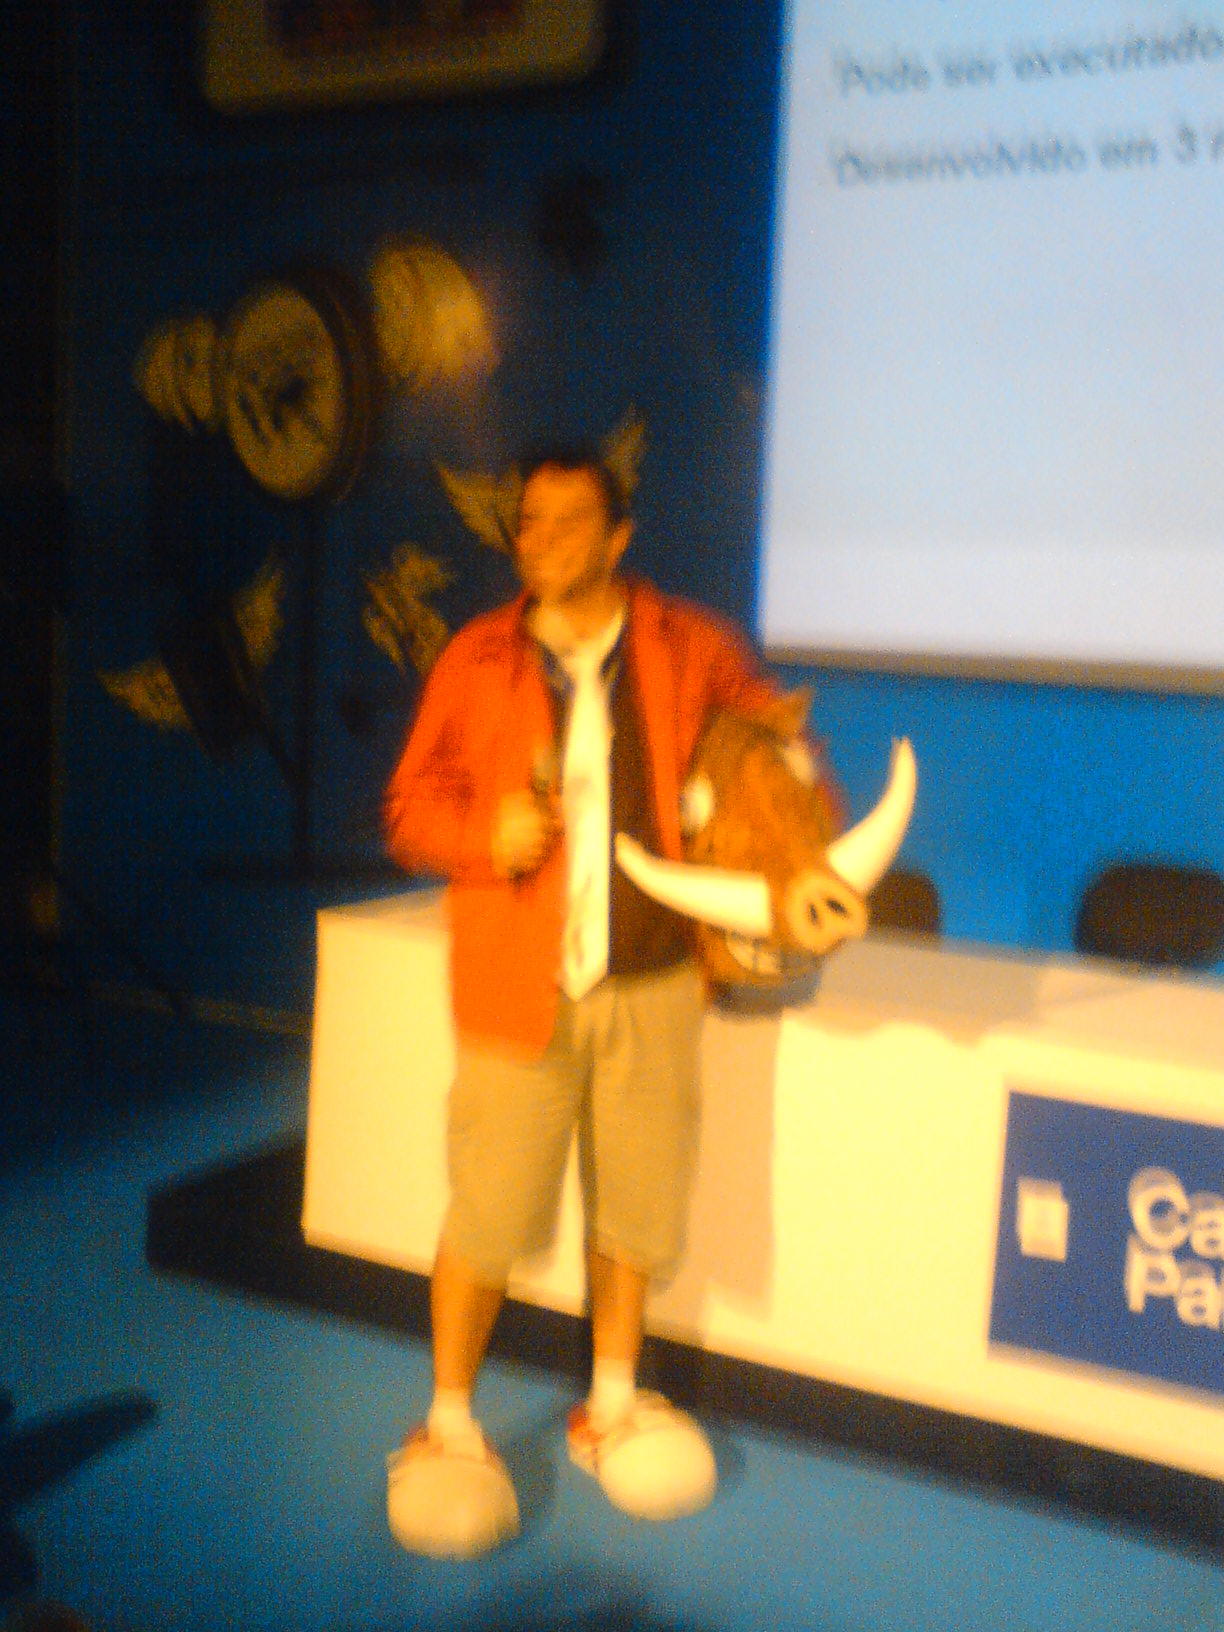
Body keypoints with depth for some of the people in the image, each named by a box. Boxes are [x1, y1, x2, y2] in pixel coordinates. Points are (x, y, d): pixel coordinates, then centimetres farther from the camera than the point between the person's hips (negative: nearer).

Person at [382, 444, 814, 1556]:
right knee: (487, 1214, -1)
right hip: (521, 981, -2)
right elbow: (412, 805, 3)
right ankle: (449, 1425, 22)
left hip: (650, 979, 2)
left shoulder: (688, 649, 4)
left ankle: (610, 1406, 35)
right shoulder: (477, 659, 1)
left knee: (634, 1203, 12)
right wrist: (489, 828, -17)